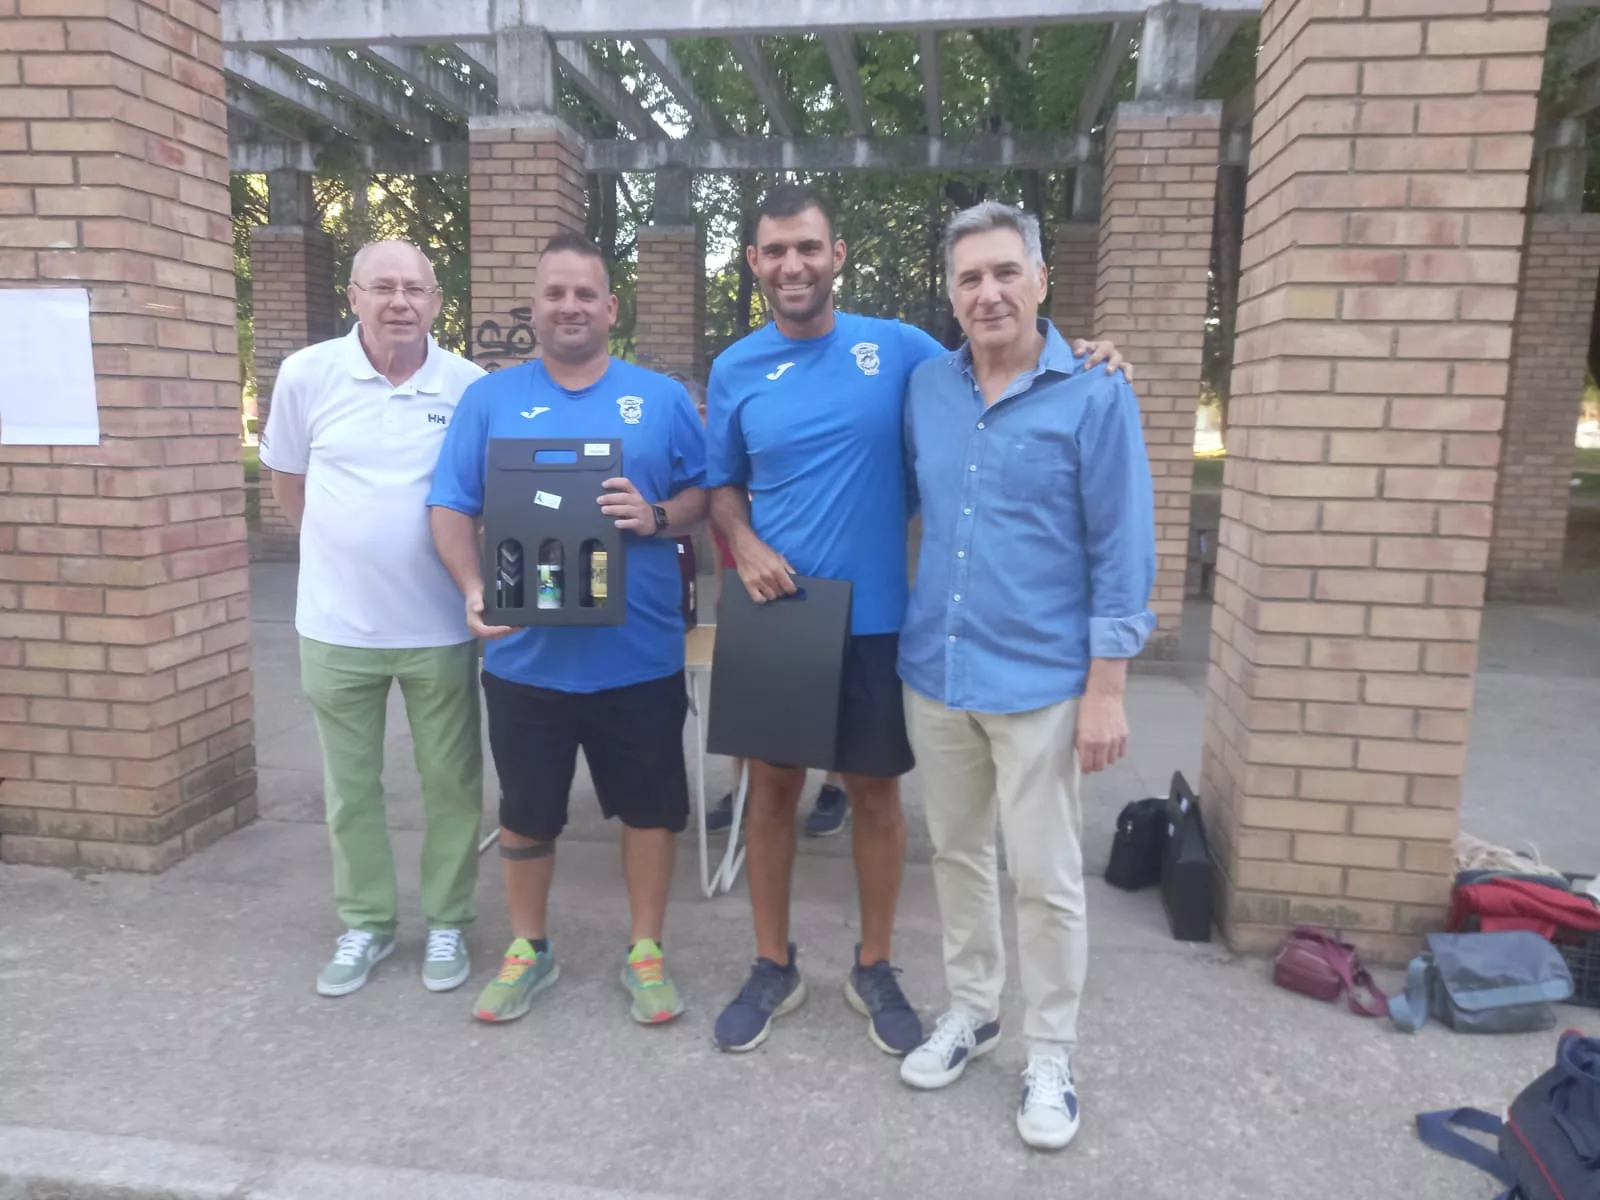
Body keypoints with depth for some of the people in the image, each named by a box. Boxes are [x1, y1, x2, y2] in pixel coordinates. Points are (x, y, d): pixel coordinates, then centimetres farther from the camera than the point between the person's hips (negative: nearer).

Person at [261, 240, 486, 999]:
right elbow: (287, 486, 9)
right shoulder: (306, 374, -4)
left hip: (441, 625, -1)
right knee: (349, 786, 13)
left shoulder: (470, 387, -6)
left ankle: (447, 922, 28)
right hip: (338, 624, 1)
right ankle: (366, 922, 32)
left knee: (451, 781, 10)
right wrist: (346, 550, 8)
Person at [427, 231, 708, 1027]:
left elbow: (706, 495, 4)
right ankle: (527, 948, 35)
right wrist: (474, 590, -16)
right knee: (526, 811, 14)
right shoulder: (489, 399, 4)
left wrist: (658, 518, -17)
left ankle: (645, 950, 31)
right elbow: (452, 508, 1)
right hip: (526, 655, 1)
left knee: (649, 806, 11)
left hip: (640, 654, 0)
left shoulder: (662, 399, 4)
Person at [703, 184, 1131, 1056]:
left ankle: (873, 969, 31)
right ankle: (773, 965, 31)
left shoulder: (898, 349, -3)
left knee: (874, 789, 10)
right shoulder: (735, 370, 3)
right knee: (772, 785, 11)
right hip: (775, 616, 2)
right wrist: (745, 546, -10)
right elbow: (722, 484, 10)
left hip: (872, 618, -1)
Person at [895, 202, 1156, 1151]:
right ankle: (973, 1009, 38)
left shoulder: (1095, 395, -8)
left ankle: (1051, 1054, 26)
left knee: (1046, 879, 6)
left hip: (1040, 682, -4)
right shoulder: (925, 389, 5)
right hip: (935, 672, 5)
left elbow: (1123, 551, -9)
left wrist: (1107, 689, -12)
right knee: (957, 855, 17)